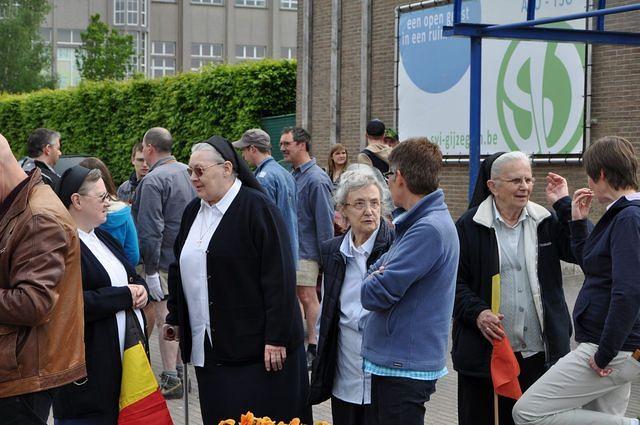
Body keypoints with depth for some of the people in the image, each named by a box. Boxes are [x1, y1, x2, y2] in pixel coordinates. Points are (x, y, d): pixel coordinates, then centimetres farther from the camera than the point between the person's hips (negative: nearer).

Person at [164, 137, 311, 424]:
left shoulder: (256, 208, -11)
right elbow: (180, 269, 23)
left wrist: (276, 338, -18)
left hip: (255, 348, -7)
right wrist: (175, 318, 20)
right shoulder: (193, 211, 12)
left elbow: (279, 276, -15)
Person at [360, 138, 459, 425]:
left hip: (405, 367, -10)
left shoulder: (429, 229, -21)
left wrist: (370, 283, -2)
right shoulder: (422, 222, 13)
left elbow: (377, 294, -22)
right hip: (395, 360, 10)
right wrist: (377, 277, -4)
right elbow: (376, 269, 16)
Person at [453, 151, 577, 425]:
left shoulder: (546, 222, 8)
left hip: (539, 352, 2)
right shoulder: (469, 226, -1)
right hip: (485, 352, -2)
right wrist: (477, 313, -18)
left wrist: (565, 205, -6)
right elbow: (455, 280, -2)